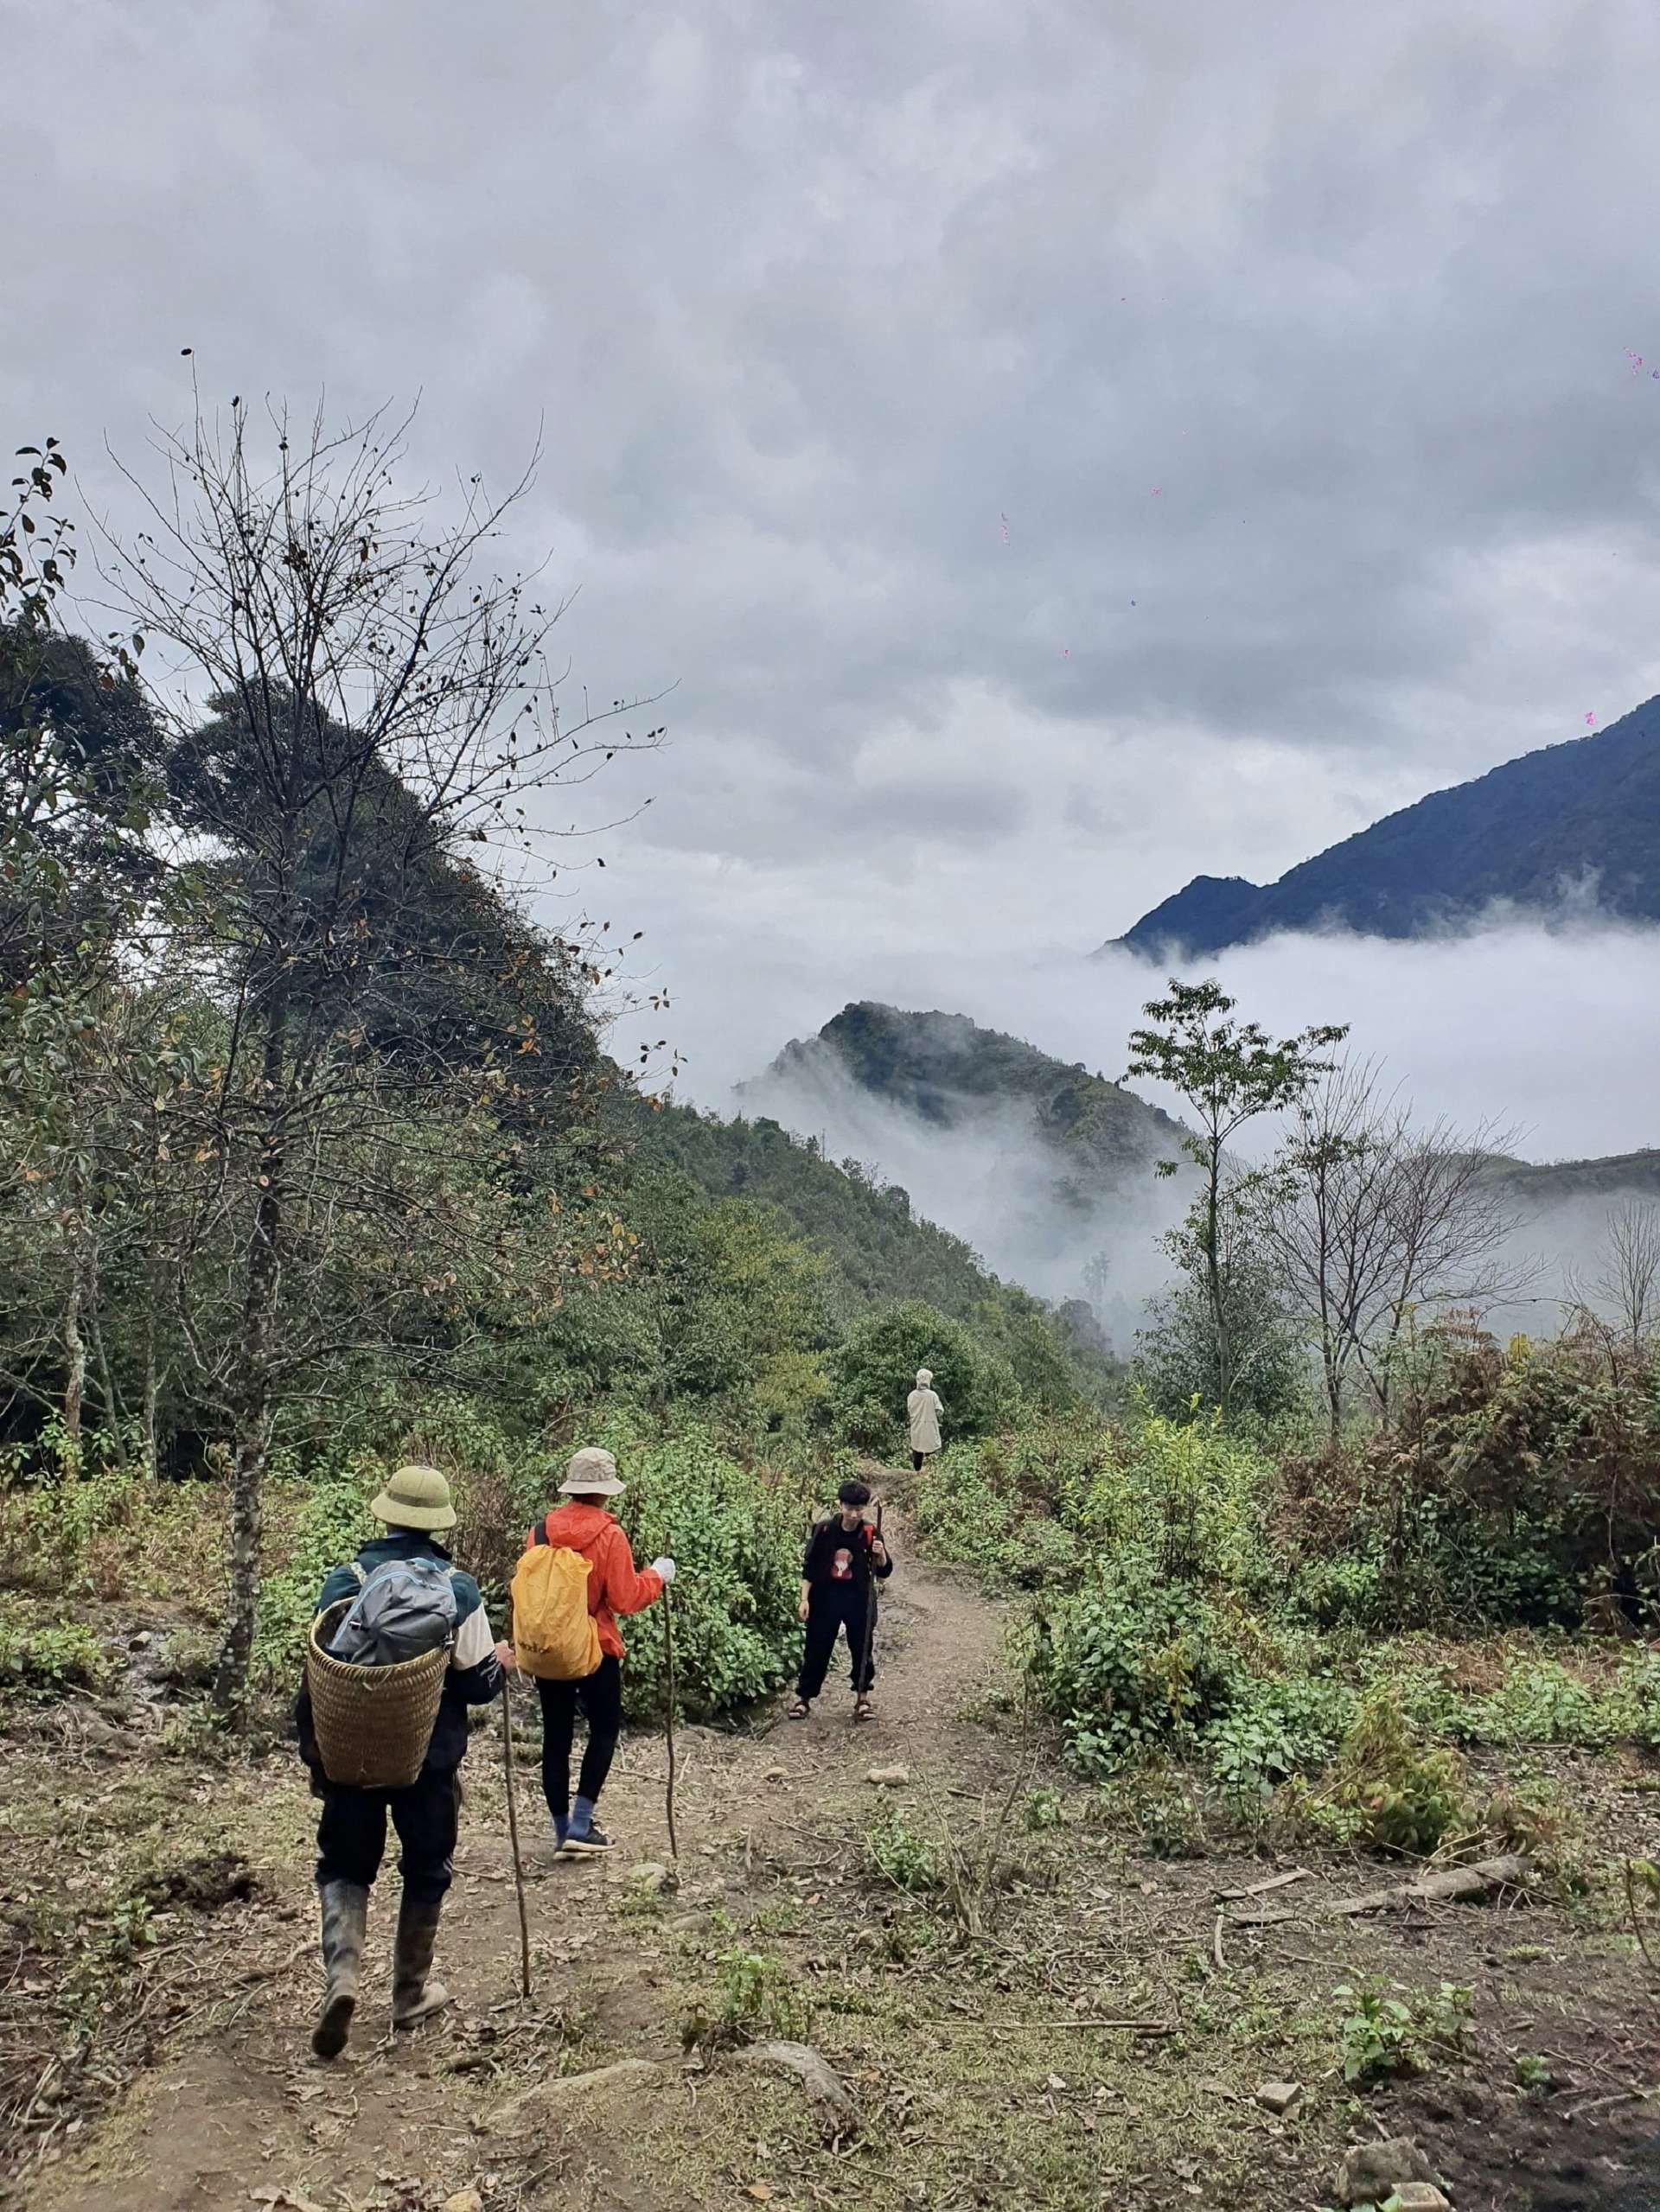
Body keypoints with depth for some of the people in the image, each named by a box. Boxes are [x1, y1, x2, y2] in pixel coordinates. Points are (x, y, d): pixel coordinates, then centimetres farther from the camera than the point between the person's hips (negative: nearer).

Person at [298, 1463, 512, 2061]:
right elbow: (478, 1684, -10)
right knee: (425, 1872, 18)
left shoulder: (344, 1580, -7)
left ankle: (341, 1977, -4)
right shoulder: (458, 1589, -12)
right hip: (430, 1758, -1)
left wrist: (315, 1754, 11)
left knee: (344, 1865, 17)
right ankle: (411, 1993, 28)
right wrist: (501, 1662, 13)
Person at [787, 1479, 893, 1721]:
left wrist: (880, 1554, -24)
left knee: (863, 1650, 8)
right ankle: (803, 1697, 20)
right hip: (825, 1597, 0)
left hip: (859, 1600, 0)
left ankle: (862, 1698, 25)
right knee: (816, 1650, 7)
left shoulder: (869, 1534, -8)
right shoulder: (824, 1529, -10)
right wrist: (805, 1599, -5)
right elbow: (809, 1567, -3)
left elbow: (884, 1572, -4)